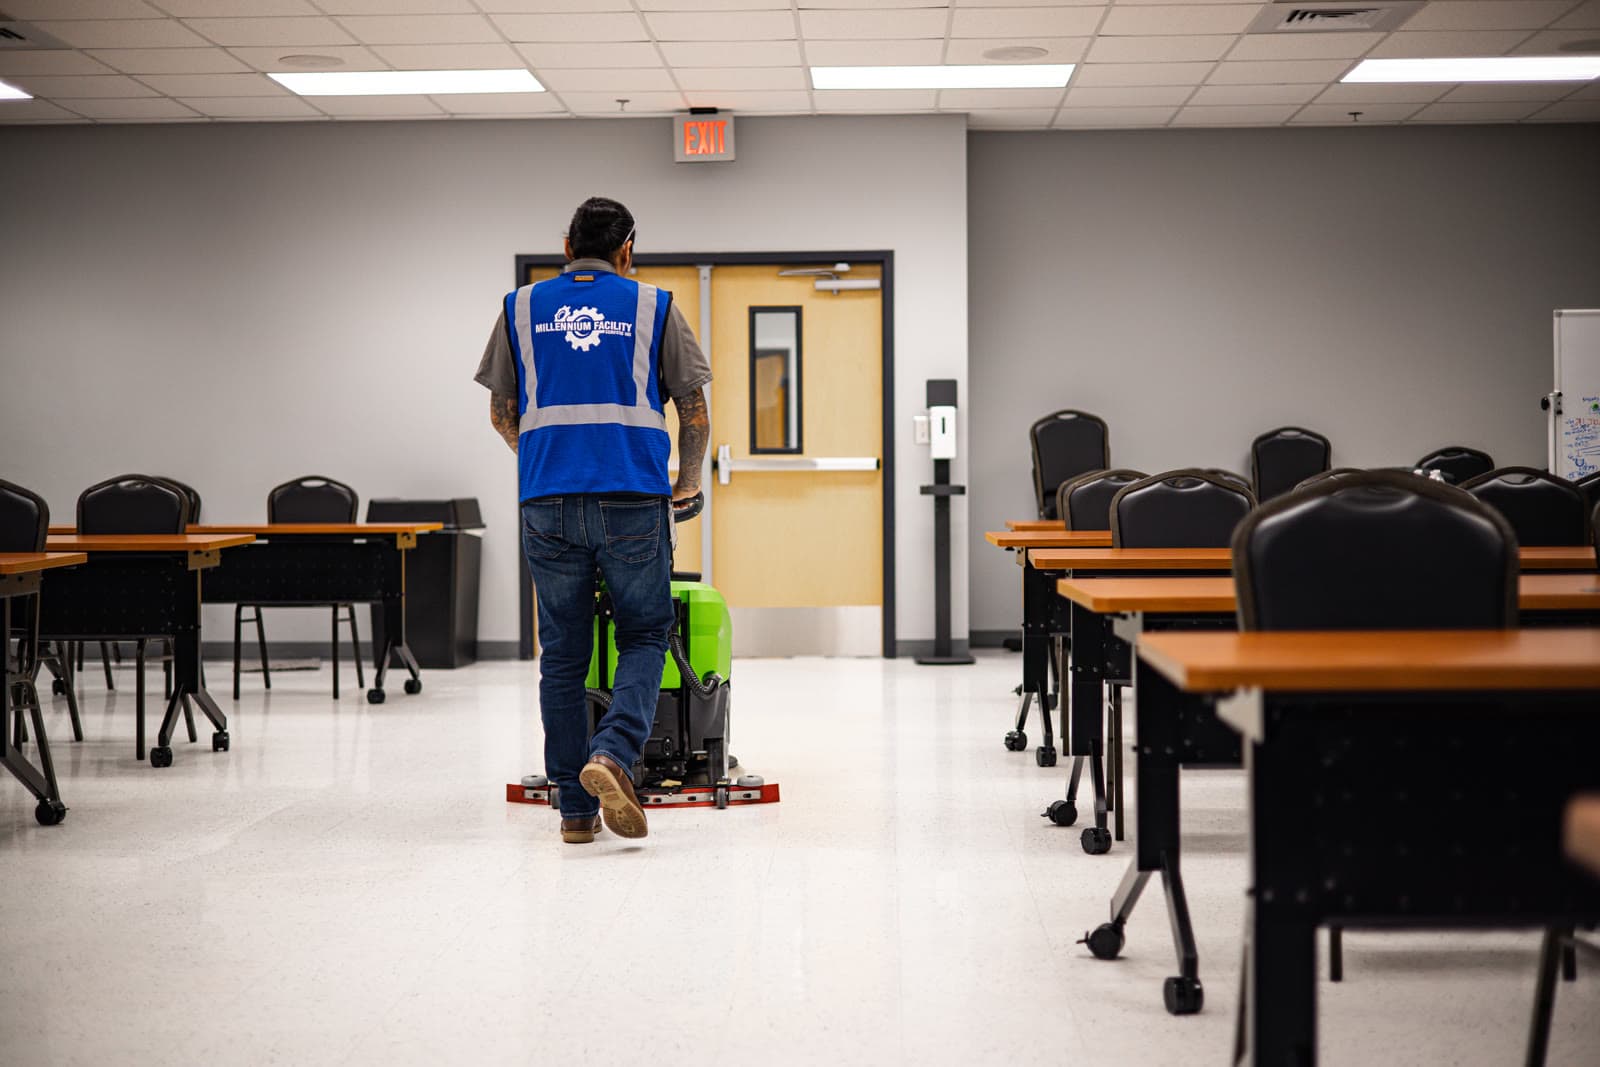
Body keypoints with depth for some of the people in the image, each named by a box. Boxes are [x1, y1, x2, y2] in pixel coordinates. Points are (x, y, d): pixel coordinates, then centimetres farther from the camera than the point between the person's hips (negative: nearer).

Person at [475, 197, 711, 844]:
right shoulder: (653, 308, 7)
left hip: (548, 503, 2)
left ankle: (576, 809, 10)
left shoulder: (522, 309, 12)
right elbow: (694, 411, 8)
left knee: (563, 654, 8)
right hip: (632, 499, -2)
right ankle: (611, 755, -16)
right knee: (643, 640, 8)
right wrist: (688, 481, 25)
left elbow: (501, 414, 17)